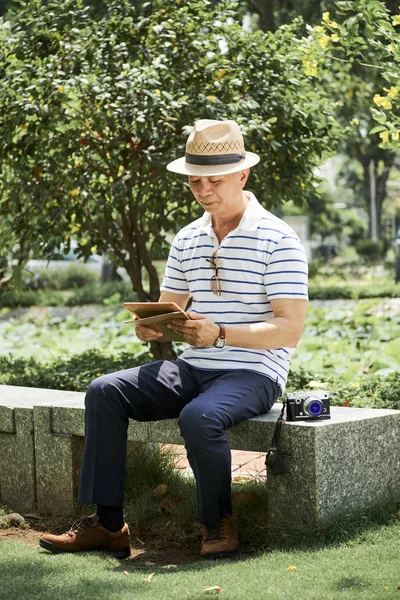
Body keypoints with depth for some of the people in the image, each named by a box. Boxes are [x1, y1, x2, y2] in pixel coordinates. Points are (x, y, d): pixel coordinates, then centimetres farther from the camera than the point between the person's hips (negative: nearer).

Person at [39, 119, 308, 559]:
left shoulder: (277, 239, -9)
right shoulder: (188, 240, 12)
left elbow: (291, 328, -16)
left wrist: (220, 334, -28)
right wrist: (150, 327, -9)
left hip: (254, 373, -7)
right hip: (193, 369, 7)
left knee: (199, 417, -36)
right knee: (105, 392, -12)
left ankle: (219, 524, -11)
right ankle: (107, 524, -12)